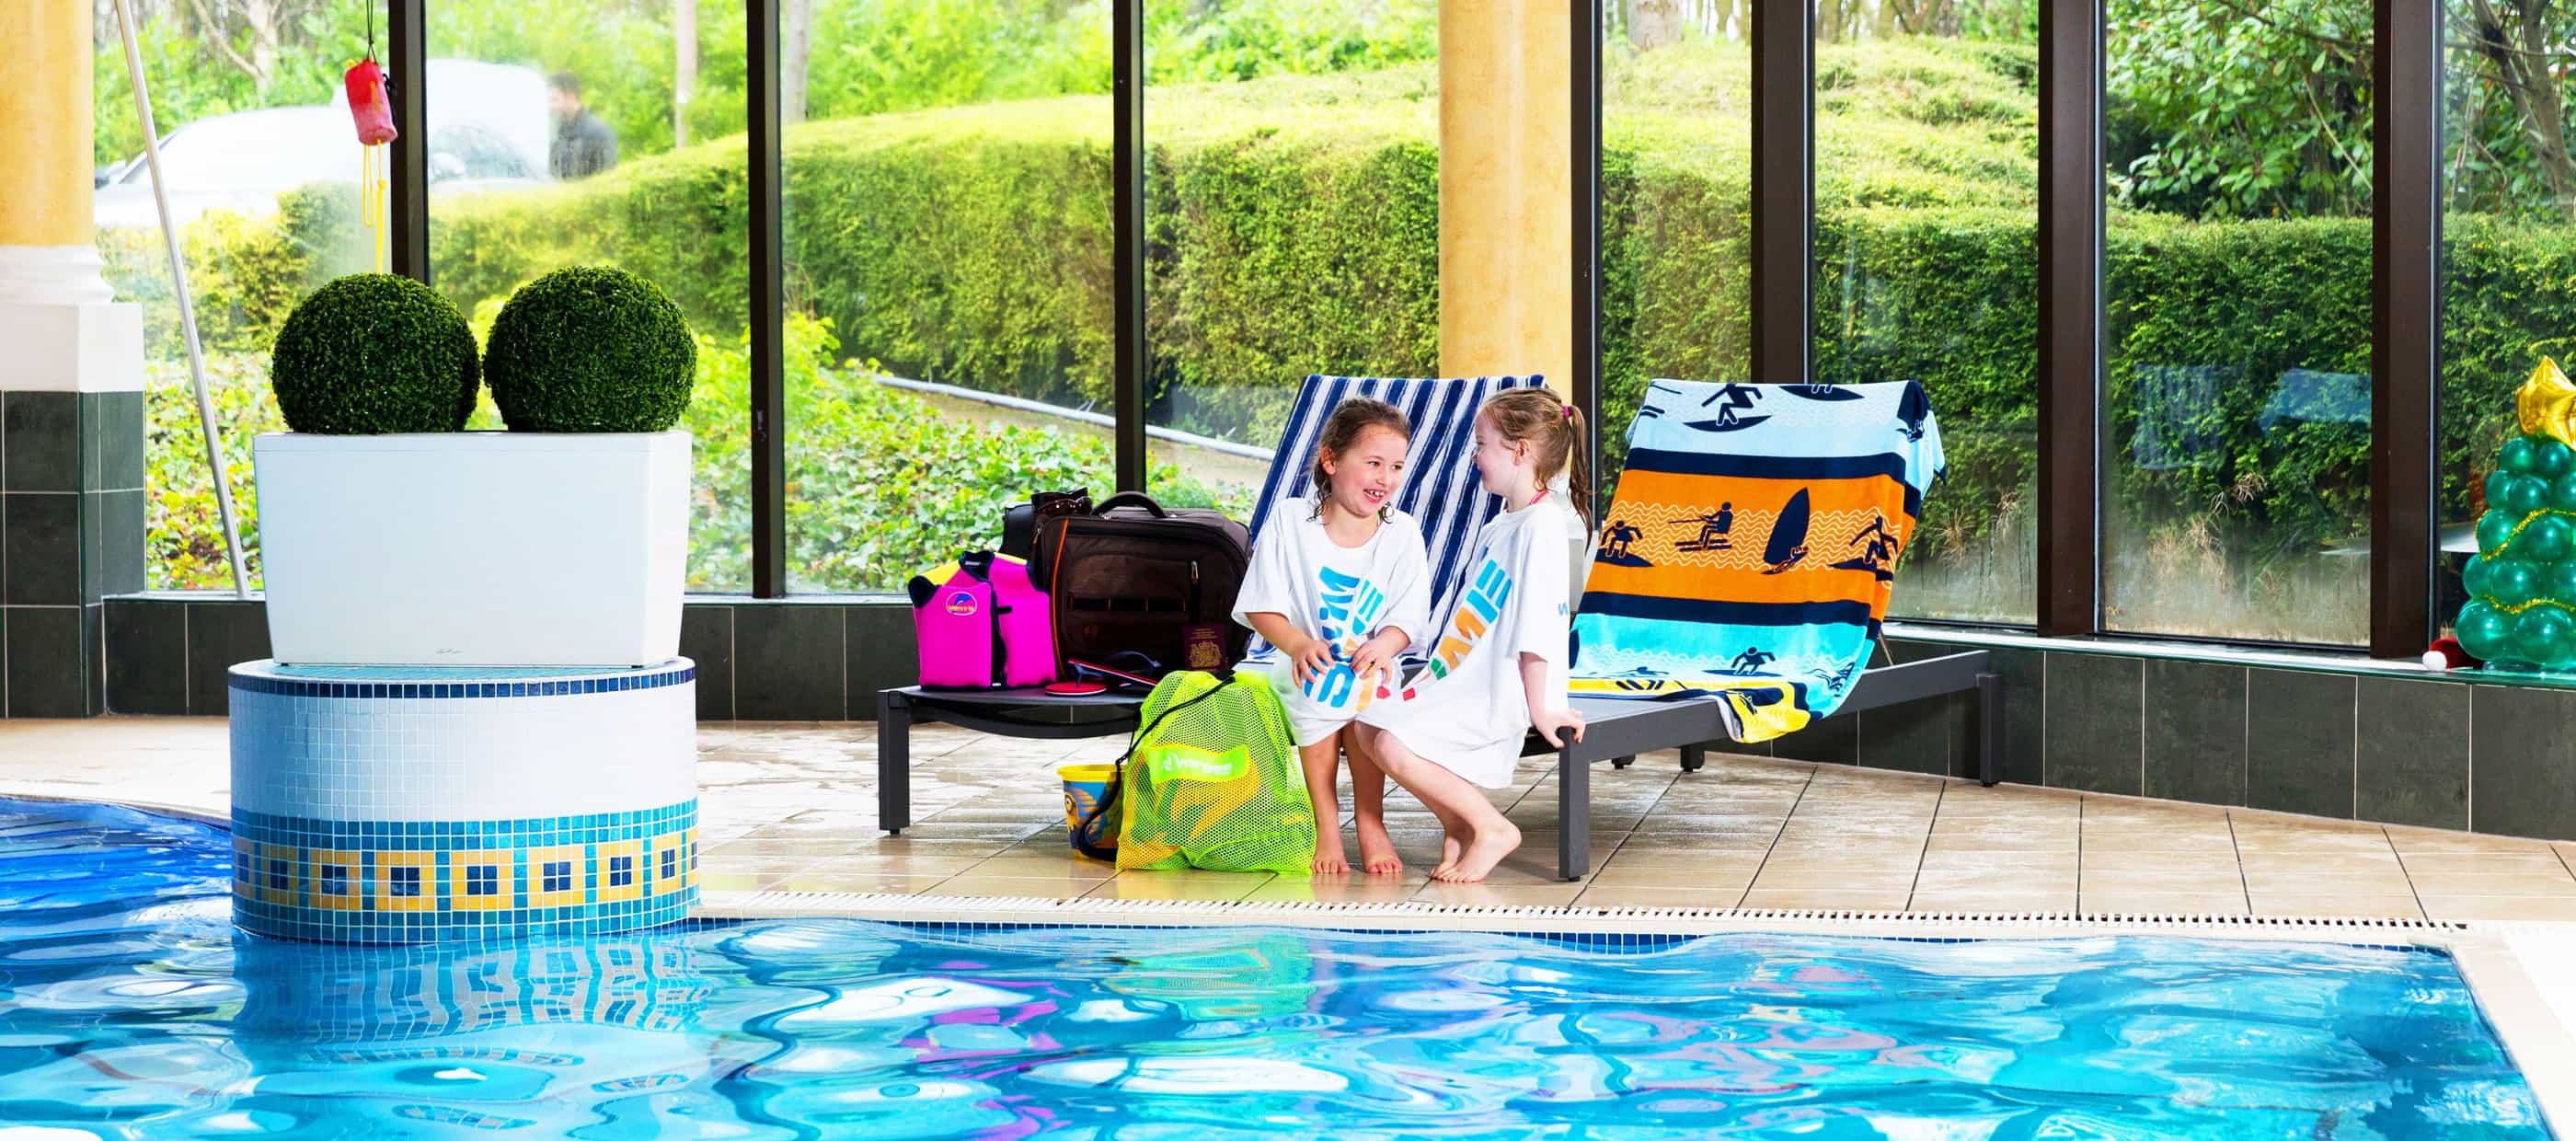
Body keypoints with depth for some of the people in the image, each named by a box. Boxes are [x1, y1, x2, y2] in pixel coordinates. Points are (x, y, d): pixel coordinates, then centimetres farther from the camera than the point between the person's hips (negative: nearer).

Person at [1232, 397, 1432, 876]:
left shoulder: (1402, 534, 0)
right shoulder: (1289, 521, -6)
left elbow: (1407, 619, -4)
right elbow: (1261, 606, -7)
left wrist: (1382, 645, -27)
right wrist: (1298, 643, -27)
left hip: (1365, 665, 1)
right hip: (1291, 662, -1)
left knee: (1364, 684, -34)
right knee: (1317, 684, -36)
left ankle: (1370, 822, -19)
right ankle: (1326, 823, -24)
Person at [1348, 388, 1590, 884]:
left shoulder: (1544, 524, -17)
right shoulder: (1500, 525, 14)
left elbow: (1540, 626, -21)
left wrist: (1540, 710, -23)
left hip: (1497, 692, -10)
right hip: (1460, 676, 10)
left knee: (1394, 745, -23)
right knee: (1366, 726, 4)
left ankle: (1492, 829, -9)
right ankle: (1457, 825, 8)